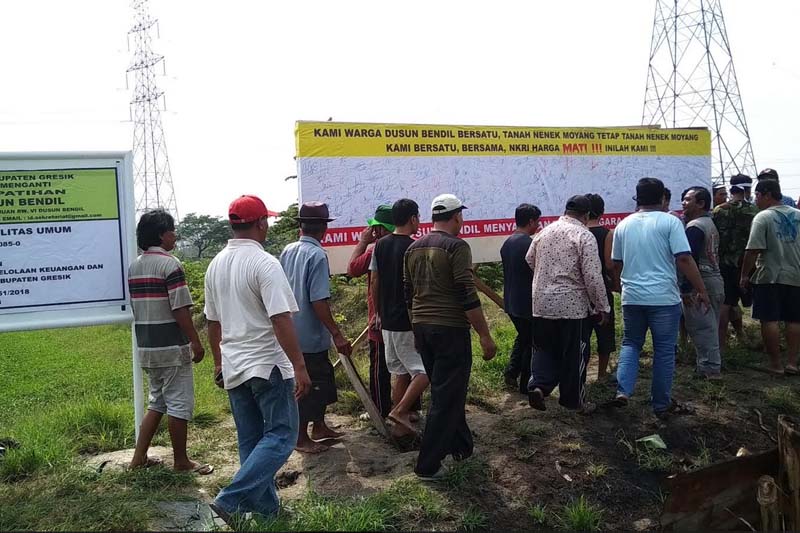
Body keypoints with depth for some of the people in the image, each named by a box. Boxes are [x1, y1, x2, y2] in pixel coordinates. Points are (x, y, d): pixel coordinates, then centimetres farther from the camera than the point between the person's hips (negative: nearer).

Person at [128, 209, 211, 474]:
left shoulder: (134, 266, 11)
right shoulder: (169, 264, -14)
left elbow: (133, 307, 15)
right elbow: (180, 309, -19)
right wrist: (196, 342, -13)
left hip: (146, 347, 8)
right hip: (172, 348, -8)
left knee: (157, 403, 19)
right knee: (179, 405, 3)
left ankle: (139, 457, 21)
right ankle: (181, 461, 13)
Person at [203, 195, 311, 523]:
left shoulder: (216, 265, 8)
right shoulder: (264, 264, -15)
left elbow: (212, 321, 15)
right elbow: (281, 320, -22)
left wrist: (218, 362, 25)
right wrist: (299, 366, -19)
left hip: (233, 367, 8)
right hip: (267, 365, -8)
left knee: (250, 442, 14)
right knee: (280, 437, 1)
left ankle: (265, 508, 22)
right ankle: (232, 500, -8)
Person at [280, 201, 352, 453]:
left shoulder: (287, 251, 5)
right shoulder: (317, 255, -19)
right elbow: (319, 301, -24)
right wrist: (337, 335, -21)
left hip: (293, 332, 8)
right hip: (310, 336, -8)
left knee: (323, 380, 21)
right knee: (310, 385, 4)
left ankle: (319, 427, 34)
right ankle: (302, 438, 15)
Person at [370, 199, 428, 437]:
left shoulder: (380, 245, 6)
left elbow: (375, 283, 11)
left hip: (387, 321, 7)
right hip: (410, 322, -7)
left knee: (400, 373, 14)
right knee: (424, 370, 1)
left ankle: (400, 424, 17)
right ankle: (401, 410, -10)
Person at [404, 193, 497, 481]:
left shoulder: (414, 248, 9)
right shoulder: (456, 246, -13)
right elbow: (467, 296, -18)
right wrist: (485, 335, -13)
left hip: (421, 328, 8)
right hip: (450, 330, -8)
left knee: (445, 391, 21)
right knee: (446, 398, 0)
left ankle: (460, 445, 34)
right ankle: (428, 465, 4)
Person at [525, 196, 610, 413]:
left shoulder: (543, 232, 6)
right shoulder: (585, 236, -11)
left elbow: (529, 260, 20)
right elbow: (593, 277, -15)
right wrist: (602, 307, -4)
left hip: (541, 304, 4)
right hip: (573, 305, -4)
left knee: (545, 349, 17)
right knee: (574, 355, 10)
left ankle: (538, 385, -3)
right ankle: (573, 400, 21)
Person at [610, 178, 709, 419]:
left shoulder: (624, 225, 7)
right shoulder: (670, 221, -6)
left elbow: (616, 264, 15)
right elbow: (684, 259, -13)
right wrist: (701, 290, -6)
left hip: (632, 297, 4)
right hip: (664, 297, -3)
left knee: (631, 343, 18)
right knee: (664, 350, 7)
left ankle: (622, 391, 2)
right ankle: (662, 404, 16)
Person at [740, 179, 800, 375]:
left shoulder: (763, 217, -11)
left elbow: (753, 250, -16)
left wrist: (744, 275, -7)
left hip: (769, 277, -5)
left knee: (769, 320, 1)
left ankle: (775, 364, 4)